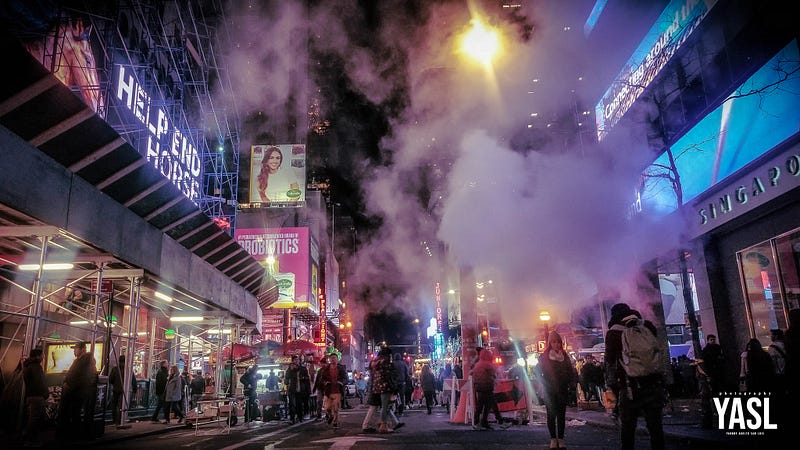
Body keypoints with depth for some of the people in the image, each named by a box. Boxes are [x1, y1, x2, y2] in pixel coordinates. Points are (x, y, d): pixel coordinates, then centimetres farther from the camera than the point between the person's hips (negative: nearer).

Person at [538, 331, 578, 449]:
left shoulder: (565, 356, 6)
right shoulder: (544, 356, -3)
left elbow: (571, 371, 10)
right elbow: (538, 372, -2)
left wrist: (571, 383, -1)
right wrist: (544, 384, -8)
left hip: (563, 390, 2)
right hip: (549, 391, -2)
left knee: (561, 415, 6)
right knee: (551, 414, 3)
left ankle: (560, 439, 13)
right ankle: (553, 439, 11)